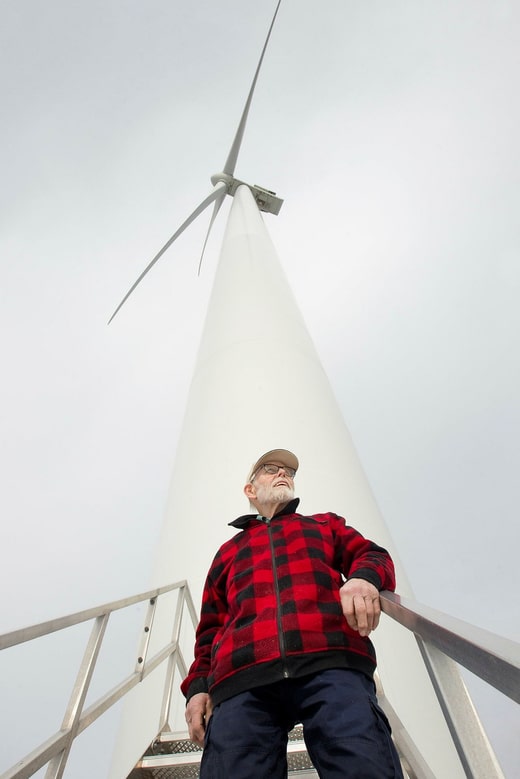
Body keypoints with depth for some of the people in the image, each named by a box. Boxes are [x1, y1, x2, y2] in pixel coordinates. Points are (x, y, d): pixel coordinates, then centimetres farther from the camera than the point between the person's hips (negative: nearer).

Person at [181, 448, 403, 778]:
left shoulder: (326, 525, 29)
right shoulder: (229, 551, 31)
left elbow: (371, 555, 15)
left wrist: (364, 577, -9)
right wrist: (198, 685, 12)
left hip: (332, 663, -1)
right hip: (242, 681, 2)